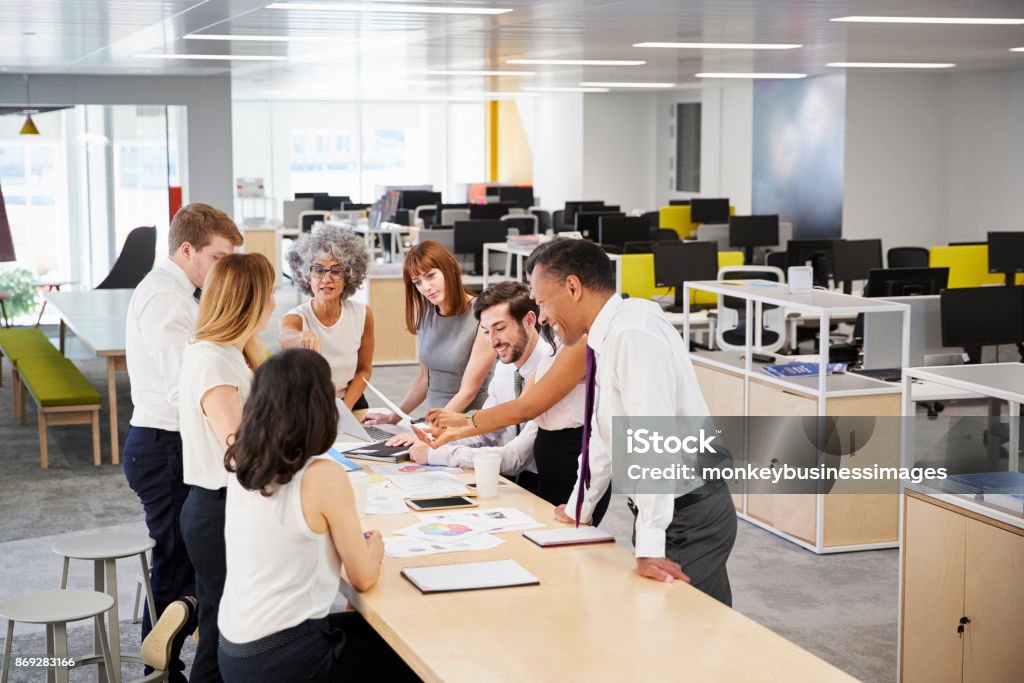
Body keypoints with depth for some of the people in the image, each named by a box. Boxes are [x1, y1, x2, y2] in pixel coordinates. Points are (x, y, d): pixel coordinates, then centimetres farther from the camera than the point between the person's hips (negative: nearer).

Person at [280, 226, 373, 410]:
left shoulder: (363, 314, -6)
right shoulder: (295, 318, -14)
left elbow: (364, 370, 6)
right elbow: (286, 338, -38)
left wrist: (344, 409, -7)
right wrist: (303, 337, -60)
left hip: (350, 403, 2)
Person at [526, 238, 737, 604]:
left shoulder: (634, 335, -21)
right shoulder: (608, 338, 7)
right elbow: (605, 436, 19)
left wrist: (650, 546, -28)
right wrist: (577, 510, 27)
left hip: (689, 517, -9)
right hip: (665, 513, 9)